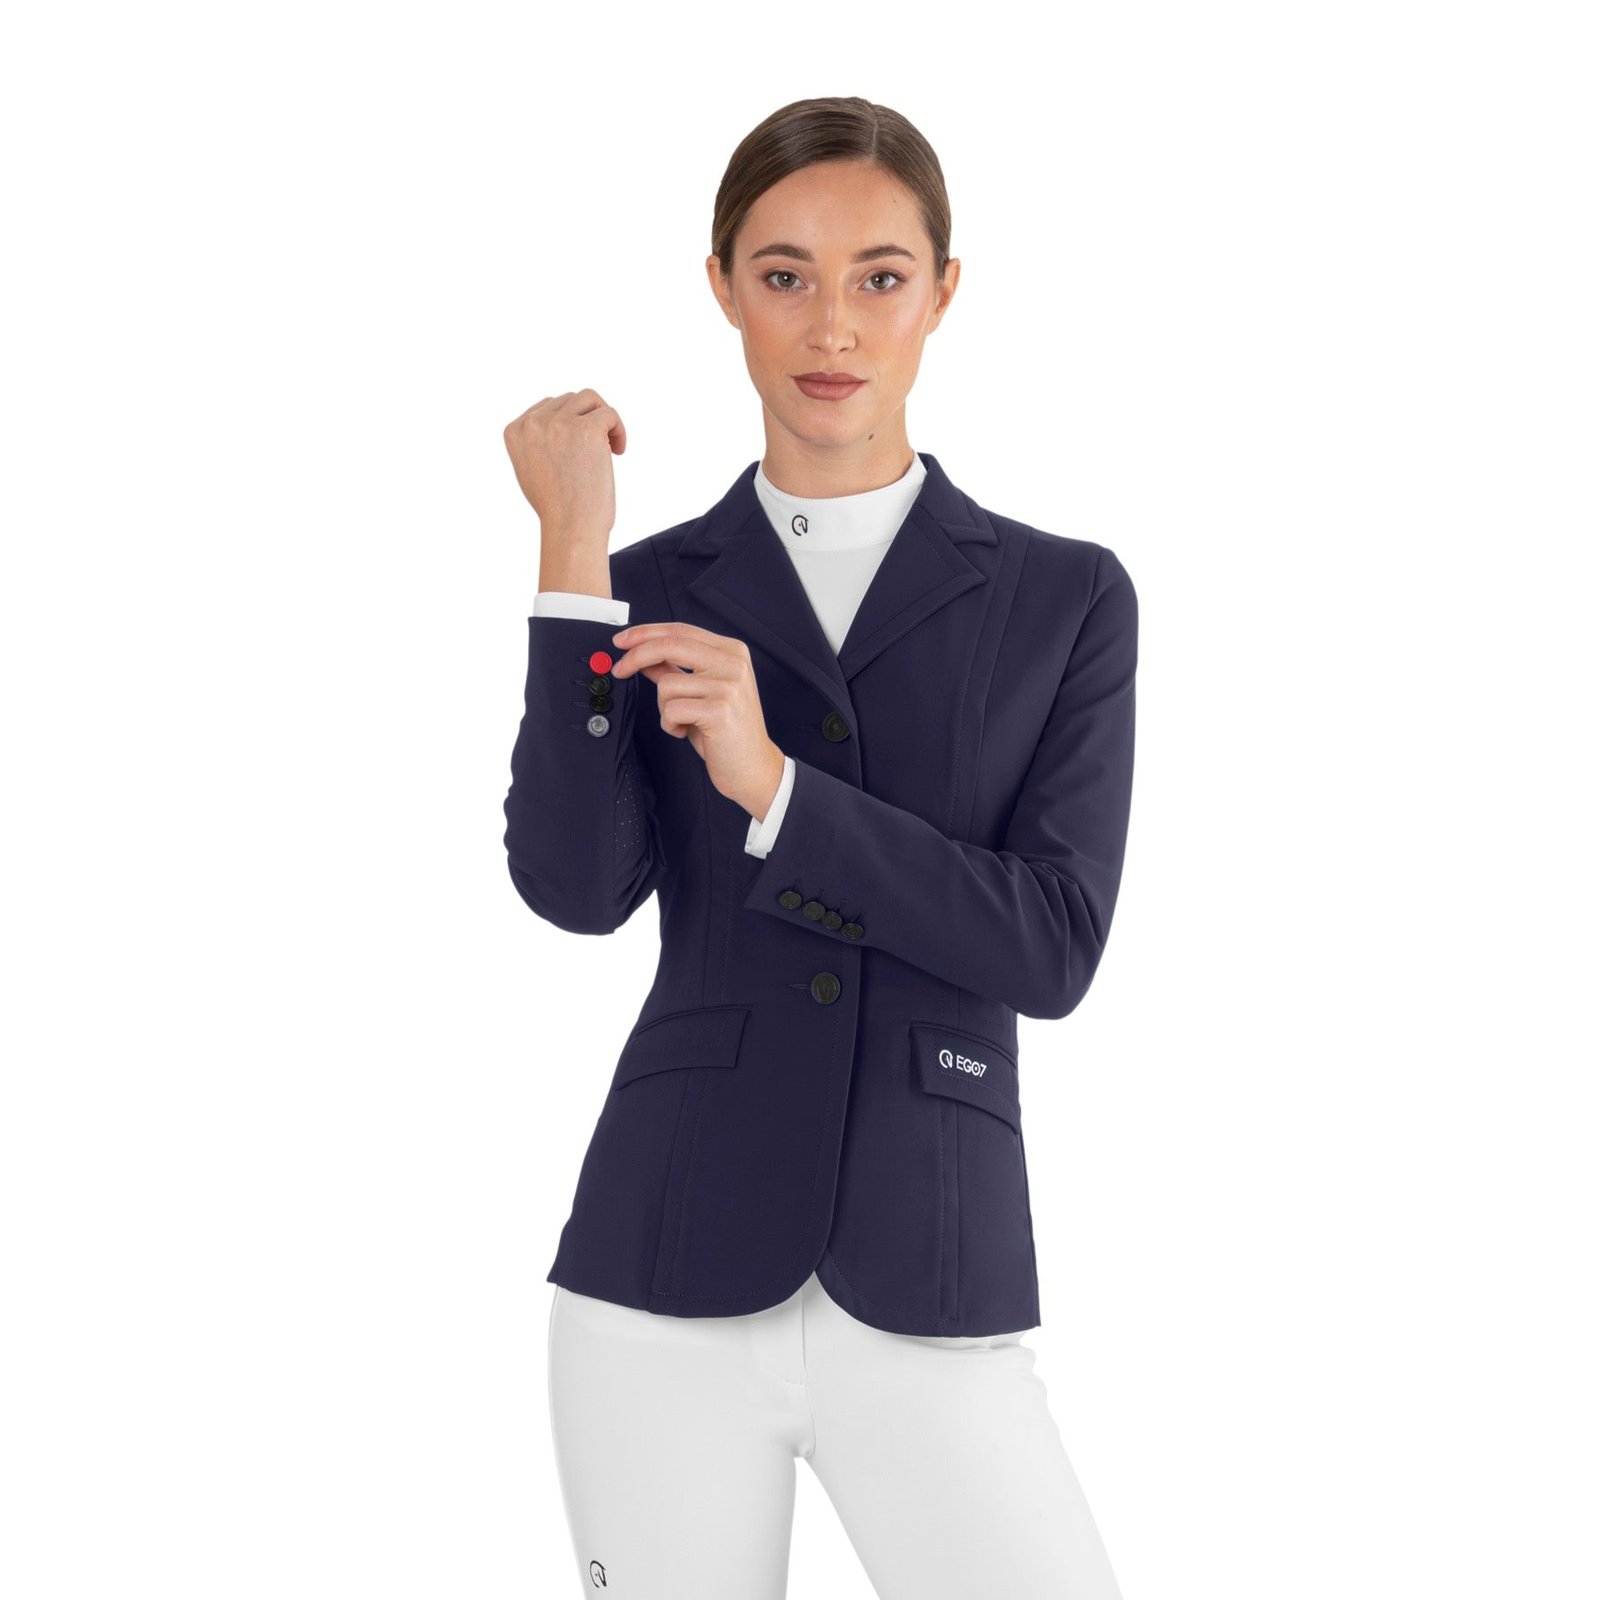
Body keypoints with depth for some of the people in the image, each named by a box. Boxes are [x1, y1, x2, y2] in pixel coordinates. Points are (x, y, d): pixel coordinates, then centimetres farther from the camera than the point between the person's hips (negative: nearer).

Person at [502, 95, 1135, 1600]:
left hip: (928, 1299, -1)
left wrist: (772, 783, -15)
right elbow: (575, 887, -10)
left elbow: (1055, 948, -7)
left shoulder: (1064, 598, 4)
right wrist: (571, 561, -14)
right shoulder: (651, 595, 7)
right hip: (672, 1284, 1)